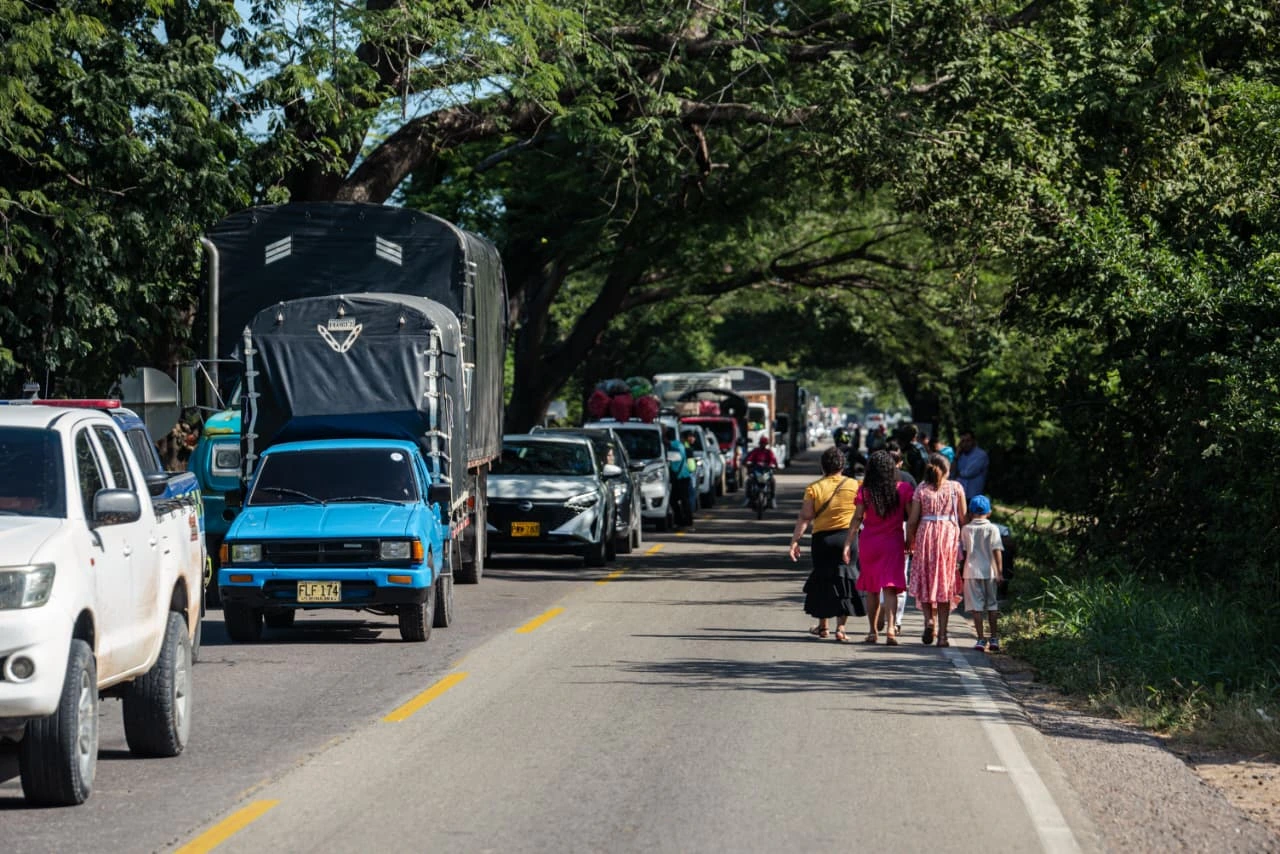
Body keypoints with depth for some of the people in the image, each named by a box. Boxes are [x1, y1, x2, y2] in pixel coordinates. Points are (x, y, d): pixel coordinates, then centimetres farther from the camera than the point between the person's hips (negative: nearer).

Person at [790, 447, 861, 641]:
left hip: (822, 538, 0)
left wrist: (795, 541, -7)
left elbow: (804, 517, -8)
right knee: (844, 579, 3)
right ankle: (841, 627, -5)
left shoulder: (814, 488, -4)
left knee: (823, 579, 13)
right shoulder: (854, 485, -2)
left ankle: (822, 626, 21)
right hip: (847, 536, 0)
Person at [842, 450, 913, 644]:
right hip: (893, 543, -1)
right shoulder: (903, 489, -3)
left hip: (869, 543, 1)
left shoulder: (865, 491, -4)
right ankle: (890, 628, -21)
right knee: (890, 588, -5)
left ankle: (873, 631, 17)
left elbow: (857, 519, -6)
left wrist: (848, 544, -2)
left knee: (872, 590, 12)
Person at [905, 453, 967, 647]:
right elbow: (963, 518, 1)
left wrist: (909, 543, 10)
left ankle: (929, 619, -11)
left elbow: (912, 520, -1)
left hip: (926, 534, 0)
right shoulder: (956, 488, 3)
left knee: (925, 580, 12)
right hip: (949, 535, 0)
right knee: (945, 583, 5)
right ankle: (942, 633, 3)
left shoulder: (922, 489, 2)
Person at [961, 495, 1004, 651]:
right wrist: (1000, 571, -7)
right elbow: (997, 550, -7)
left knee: (976, 606, -1)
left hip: (972, 572, -1)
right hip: (989, 572, 1)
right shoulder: (993, 529, -1)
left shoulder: (966, 529, 1)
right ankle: (994, 639, 14)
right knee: (992, 605, 11)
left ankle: (981, 639, -7)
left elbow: (963, 550, 8)